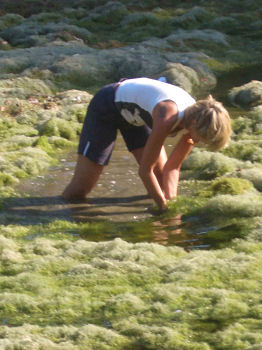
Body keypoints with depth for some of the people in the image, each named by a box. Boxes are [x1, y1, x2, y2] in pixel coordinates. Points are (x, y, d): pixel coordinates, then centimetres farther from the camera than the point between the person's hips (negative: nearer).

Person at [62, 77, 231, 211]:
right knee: (79, 190, -9)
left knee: (163, 182, 0)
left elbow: (172, 167, -8)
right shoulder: (167, 119, -43)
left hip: (134, 112, 7)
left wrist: (171, 199, -22)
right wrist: (164, 206, -25)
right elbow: (145, 170, -32)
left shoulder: (195, 118, -20)